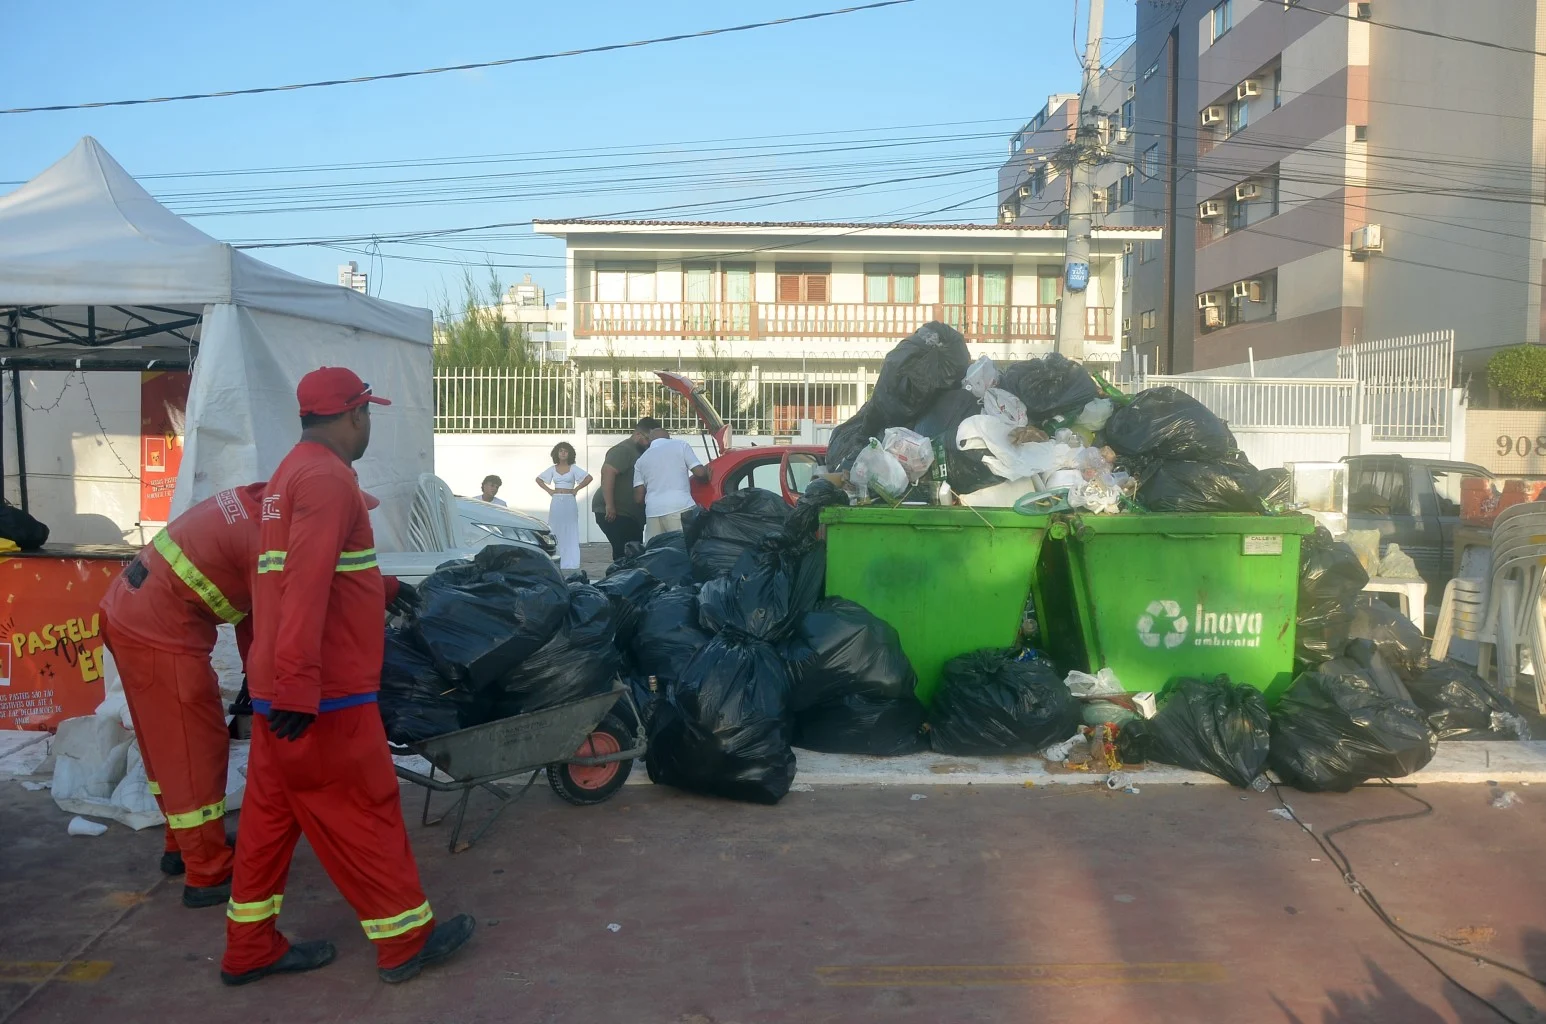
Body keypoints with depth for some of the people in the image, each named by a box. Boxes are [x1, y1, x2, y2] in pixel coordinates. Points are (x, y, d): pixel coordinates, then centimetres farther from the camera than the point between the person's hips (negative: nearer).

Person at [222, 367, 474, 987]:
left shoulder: (292, 472, 16)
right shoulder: (327, 478, -17)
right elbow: (308, 586, -27)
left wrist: (386, 588, 43)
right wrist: (299, 688, -30)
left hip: (281, 689, 10)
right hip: (322, 695, -10)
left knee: (271, 813, 15)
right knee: (363, 812, 1)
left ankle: (250, 948, 26)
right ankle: (406, 940, 14)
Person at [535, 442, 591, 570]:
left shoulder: (573, 468, 1)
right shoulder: (552, 469, 9)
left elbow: (588, 478, -7)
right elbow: (538, 480, 18)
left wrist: (577, 489, -6)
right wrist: (548, 490, 6)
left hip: (569, 502, -3)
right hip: (556, 502, 3)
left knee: (570, 532, -2)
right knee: (555, 532, 4)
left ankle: (570, 563, 1)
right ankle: (556, 562, 9)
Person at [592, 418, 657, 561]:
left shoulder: (640, 452, 18)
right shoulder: (624, 450, -14)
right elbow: (607, 472, -27)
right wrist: (609, 506, -30)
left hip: (629, 514, 10)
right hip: (614, 513, -10)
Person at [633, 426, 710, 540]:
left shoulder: (641, 460, 19)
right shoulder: (680, 444, 11)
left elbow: (638, 497, 14)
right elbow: (700, 472, 4)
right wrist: (708, 470, 26)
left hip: (653, 511, 3)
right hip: (680, 507, -3)